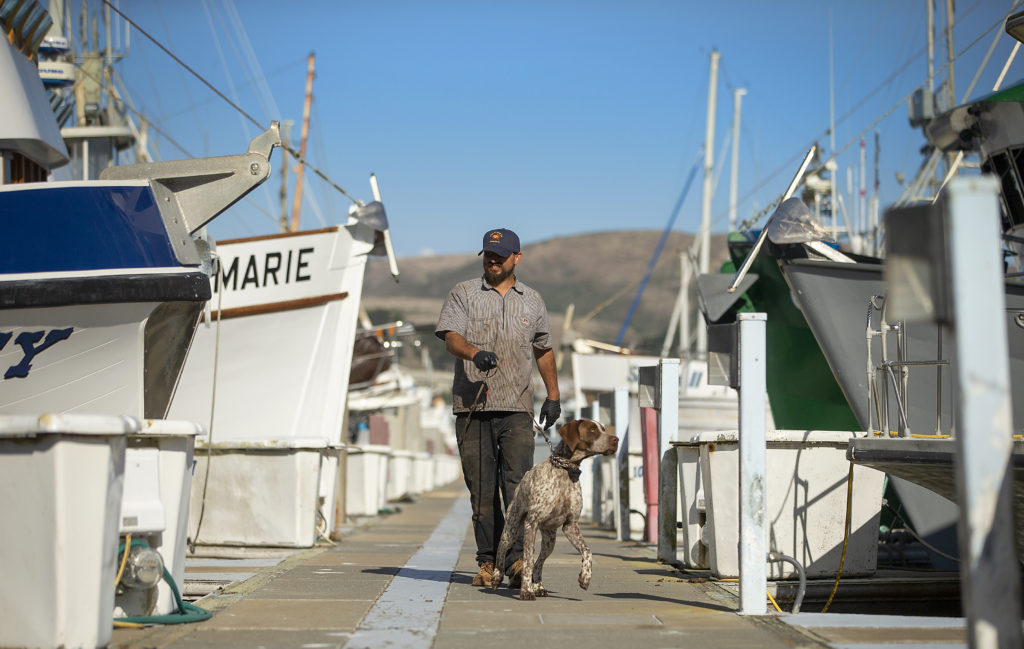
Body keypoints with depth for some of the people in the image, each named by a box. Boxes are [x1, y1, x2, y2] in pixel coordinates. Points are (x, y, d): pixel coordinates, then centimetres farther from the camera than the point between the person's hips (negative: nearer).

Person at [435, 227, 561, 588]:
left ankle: (517, 559, -16)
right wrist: (475, 353, -28)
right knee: (481, 488, 1)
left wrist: (553, 395, 21)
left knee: (518, 483, -12)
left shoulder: (532, 301, 15)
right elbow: (450, 337, -8)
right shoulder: (463, 294, 7)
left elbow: (543, 349, 25)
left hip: (516, 408, 1)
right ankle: (488, 561, 9)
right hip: (472, 406, -1)